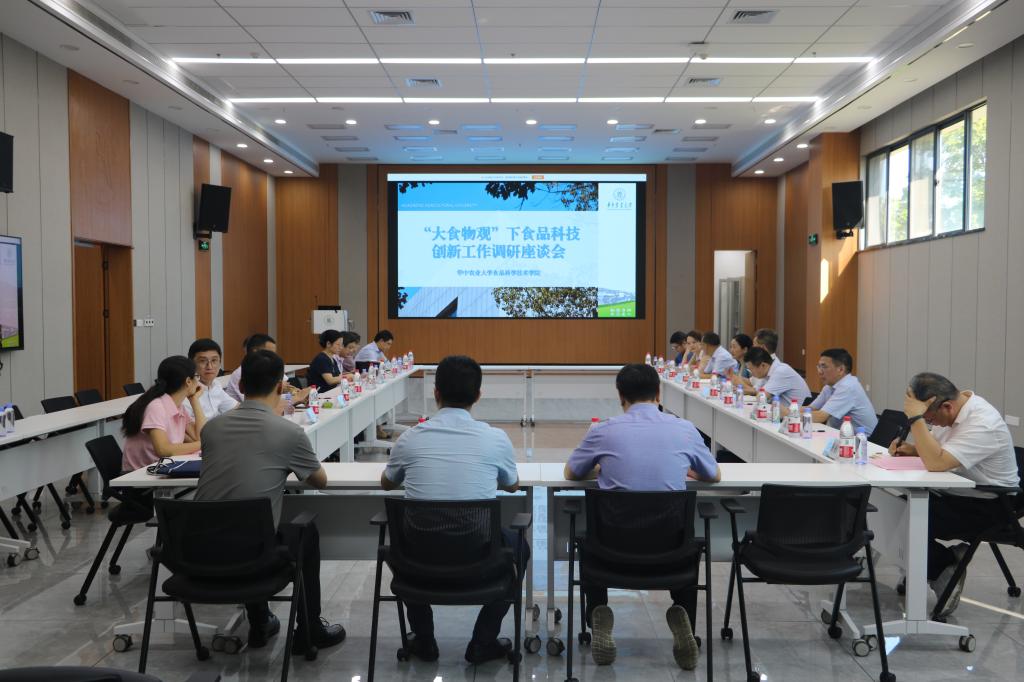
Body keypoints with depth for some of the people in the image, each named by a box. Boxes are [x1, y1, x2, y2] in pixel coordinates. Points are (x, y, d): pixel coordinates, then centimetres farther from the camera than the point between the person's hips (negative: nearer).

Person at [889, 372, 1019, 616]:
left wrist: (915, 417, -35)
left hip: (987, 506, -9)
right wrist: (911, 449, -5)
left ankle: (946, 569, 4)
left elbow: (936, 462, -37)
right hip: (955, 494, 9)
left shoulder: (983, 424, -27)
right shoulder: (953, 408, 0)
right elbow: (935, 449, 16)